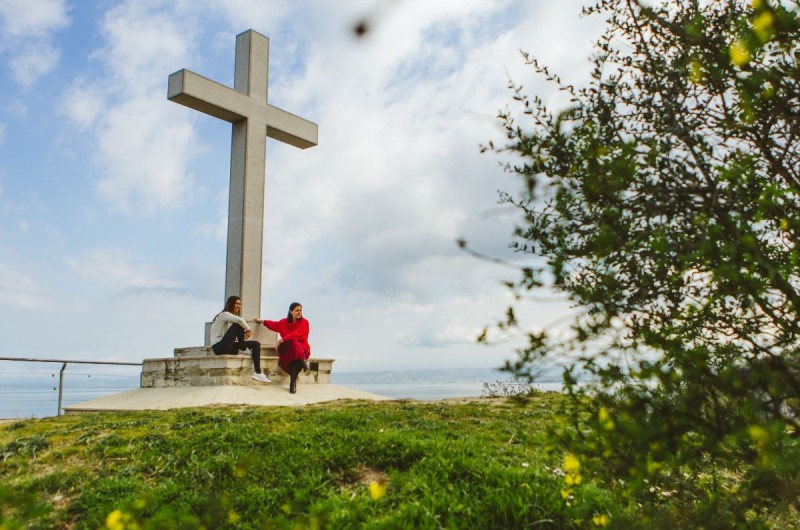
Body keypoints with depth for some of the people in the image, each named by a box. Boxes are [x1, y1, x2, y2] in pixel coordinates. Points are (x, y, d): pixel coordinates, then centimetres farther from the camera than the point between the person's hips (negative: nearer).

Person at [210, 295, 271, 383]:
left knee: (256, 344, -5)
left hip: (227, 346, 9)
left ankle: (257, 373, -18)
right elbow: (240, 320, -29)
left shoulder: (233, 318, 23)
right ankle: (243, 349, -10)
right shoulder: (224, 314, -7)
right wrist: (248, 329, -14)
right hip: (218, 346, -9)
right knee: (237, 325, -27)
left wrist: (246, 332, -10)